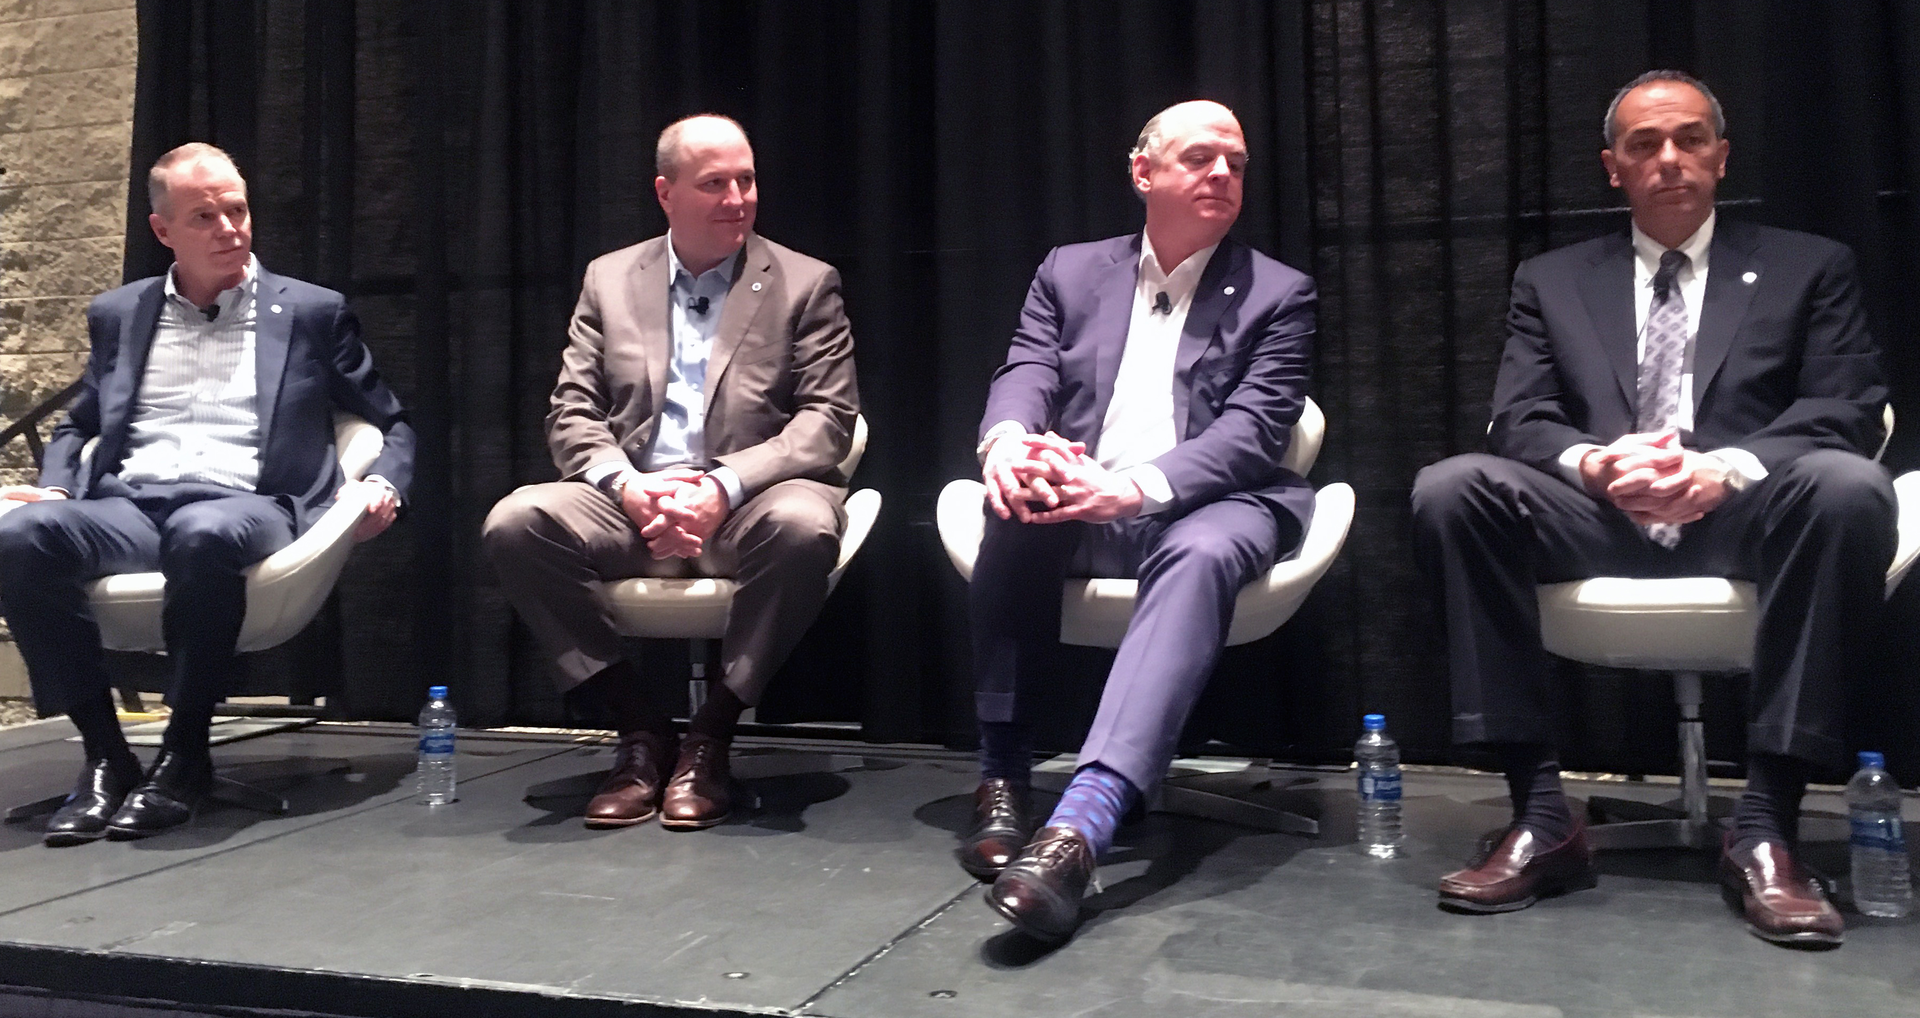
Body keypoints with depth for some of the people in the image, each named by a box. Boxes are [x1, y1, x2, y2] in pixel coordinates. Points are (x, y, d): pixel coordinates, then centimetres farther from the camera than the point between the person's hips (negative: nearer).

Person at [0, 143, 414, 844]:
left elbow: (393, 427, 16)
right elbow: (77, 427, 30)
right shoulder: (119, 315, 23)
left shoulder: (313, 312, 14)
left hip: (245, 506, -3)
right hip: (126, 508, 3)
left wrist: (381, 485, -6)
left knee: (204, 534, -39)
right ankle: (104, 754, -17)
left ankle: (185, 755, -21)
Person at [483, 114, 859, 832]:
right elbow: (571, 415, 9)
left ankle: (710, 737, -15)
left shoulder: (806, 284, 7)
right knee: (515, 522, -24)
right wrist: (627, 488, -13)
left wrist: (723, 487, -19)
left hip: (748, 505, -2)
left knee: (804, 526, -36)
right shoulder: (610, 280, 14)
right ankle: (640, 729, -10)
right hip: (631, 503, 3)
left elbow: (829, 419, -4)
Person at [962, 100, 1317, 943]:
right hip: (1080, 509, 2)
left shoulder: (1278, 295, 8)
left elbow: (1251, 432, -7)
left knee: (1201, 553, -37)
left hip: (1204, 511, -2)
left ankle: (1080, 826, -54)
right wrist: (1010, 439, -27)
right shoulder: (1070, 272, 15)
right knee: (1020, 504, -33)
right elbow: (1025, 375, 1)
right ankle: (1003, 778, -24)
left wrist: (1134, 486, -27)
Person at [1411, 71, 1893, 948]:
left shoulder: (1810, 267, 15)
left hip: (1746, 515, -1)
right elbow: (1517, 421, 5)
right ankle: (1542, 816, -24)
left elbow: (1850, 413, 1)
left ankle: (1764, 826, -27)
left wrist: (1727, 468, -20)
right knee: (1450, 490, -27)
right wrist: (1593, 462, -19)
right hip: (1599, 518, 1)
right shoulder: (1551, 281, 18)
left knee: (1848, 486, -34)